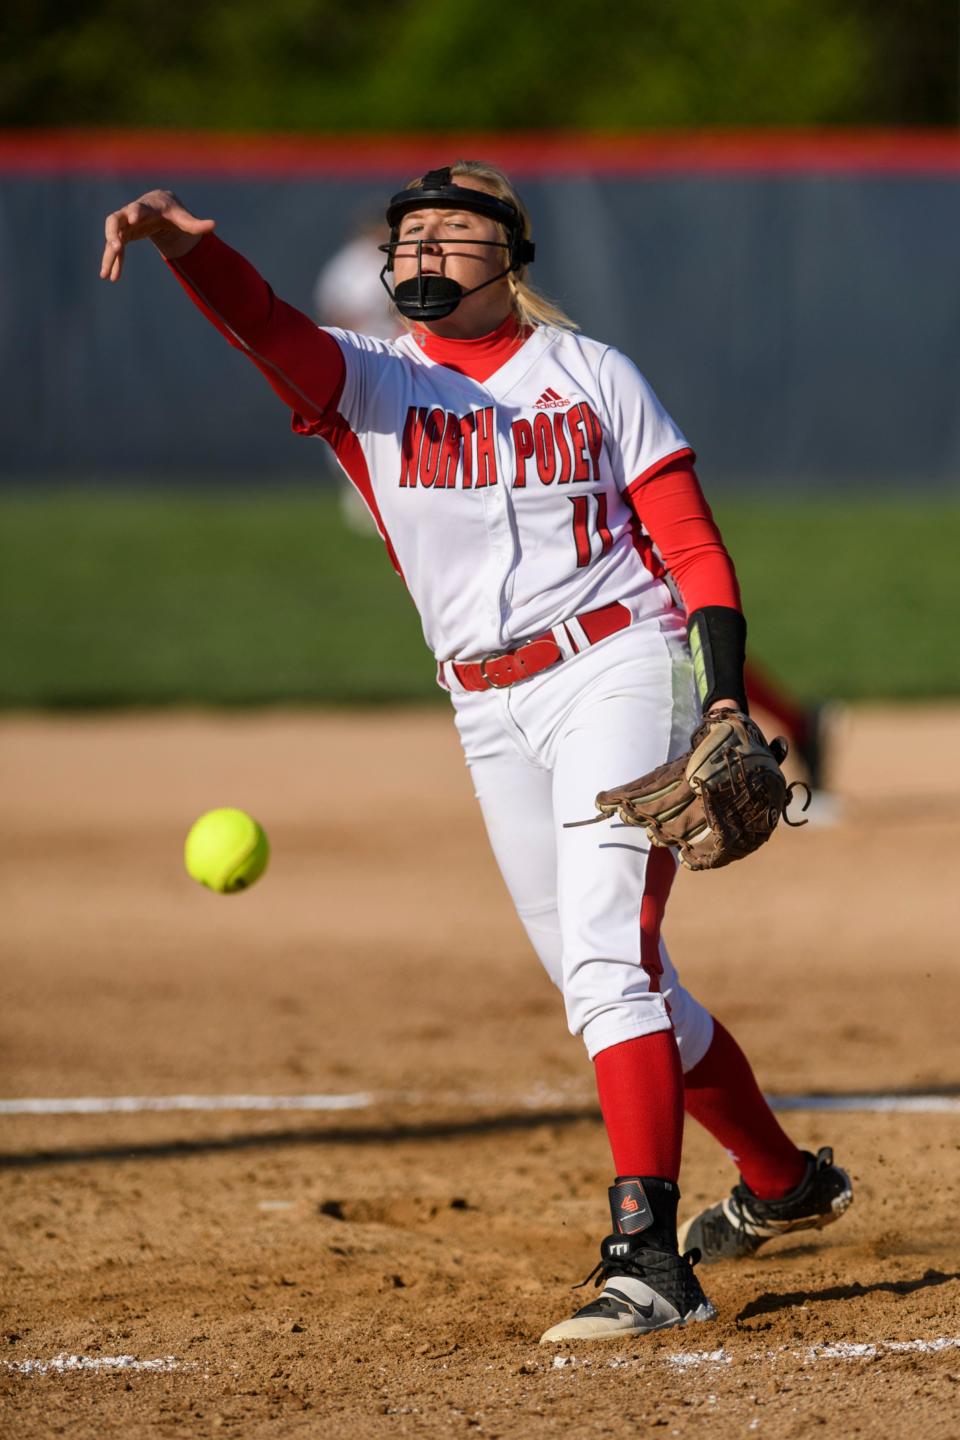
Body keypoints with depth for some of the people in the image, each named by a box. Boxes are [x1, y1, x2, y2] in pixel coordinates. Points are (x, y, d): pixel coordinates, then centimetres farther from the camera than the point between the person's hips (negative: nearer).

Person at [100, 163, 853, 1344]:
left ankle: (646, 1252, -28)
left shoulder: (592, 374, 3)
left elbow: (692, 545, 2)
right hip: (491, 713, 5)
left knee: (608, 958, -20)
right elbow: (264, 325, -17)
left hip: (618, 670, -5)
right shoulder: (369, 382, 5)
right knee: (609, 979, 14)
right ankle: (782, 1184, 34)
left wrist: (727, 698, -12)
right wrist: (188, 248, -39)